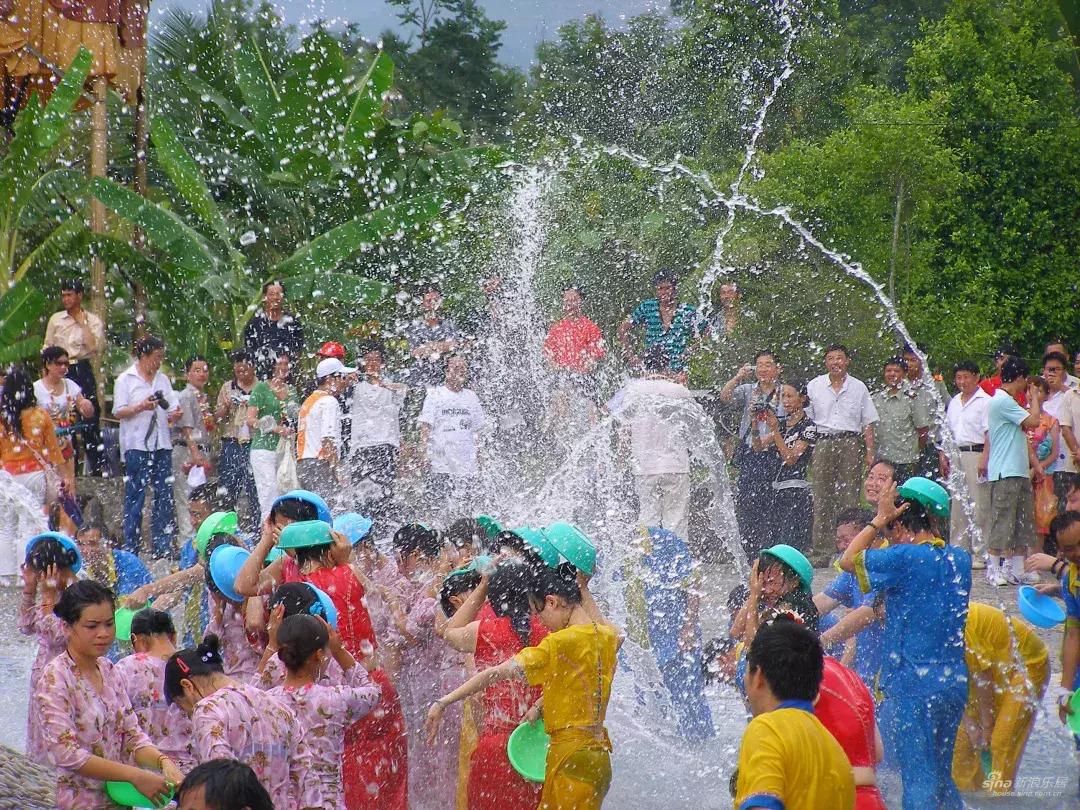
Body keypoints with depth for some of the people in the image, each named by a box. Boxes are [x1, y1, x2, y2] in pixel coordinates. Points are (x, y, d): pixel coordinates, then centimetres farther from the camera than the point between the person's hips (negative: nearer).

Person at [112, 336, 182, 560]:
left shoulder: (163, 379, 17)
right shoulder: (126, 379, 3)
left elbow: (172, 412, 16)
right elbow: (118, 412, -4)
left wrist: (175, 415, -7)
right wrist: (141, 407, -18)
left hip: (161, 444, 5)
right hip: (136, 444, -5)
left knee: (164, 495, 2)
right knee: (135, 497, -5)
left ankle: (162, 548, 5)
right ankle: (131, 548, -1)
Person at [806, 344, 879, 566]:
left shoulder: (858, 387, 9)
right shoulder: (814, 387, 9)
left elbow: (867, 423, 11)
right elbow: (806, 418, 9)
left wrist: (870, 452, 3)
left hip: (850, 442, 0)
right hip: (823, 443, 0)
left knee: (850, 497, -3)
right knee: (822, 498, -3)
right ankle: (821, 552, -2)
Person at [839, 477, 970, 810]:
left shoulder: (904, 558, -13)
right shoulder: (959, 559, 6)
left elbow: (848, 560, -2)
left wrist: (879, 519, 5)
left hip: (912, 685, -7)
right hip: (954, 681, 7)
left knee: (918, 782, -6)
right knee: (942, 779, 17)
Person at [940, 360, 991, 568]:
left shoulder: (985, 401, -6)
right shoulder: (954, 402, 17)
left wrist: (984, 458, -19)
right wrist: (944, 456, 15)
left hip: (976, 454, -7)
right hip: (957, 455, 7)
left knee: (979, 506, -6)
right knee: (957, 506, 8)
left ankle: (980, 554, -4)